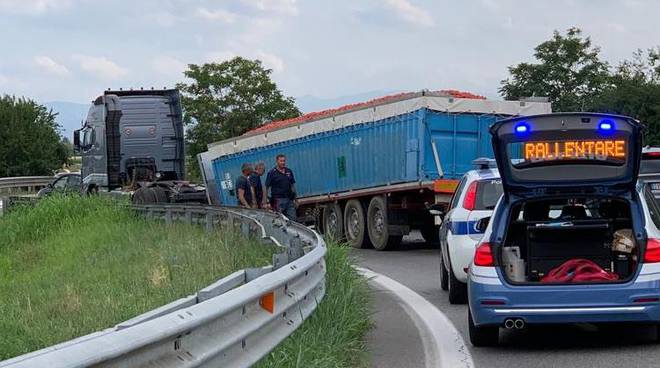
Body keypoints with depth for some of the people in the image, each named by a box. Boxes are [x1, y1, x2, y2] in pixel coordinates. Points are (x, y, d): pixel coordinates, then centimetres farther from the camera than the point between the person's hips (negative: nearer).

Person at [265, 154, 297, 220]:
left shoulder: (289, 172, 13)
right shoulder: (272, 173, -3)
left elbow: (293, 185, 18)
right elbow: (266, 187, -5)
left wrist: (294, 198, 12)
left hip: (289, 199, 5)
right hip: (278, 200, -5)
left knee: (292, 219, 2)